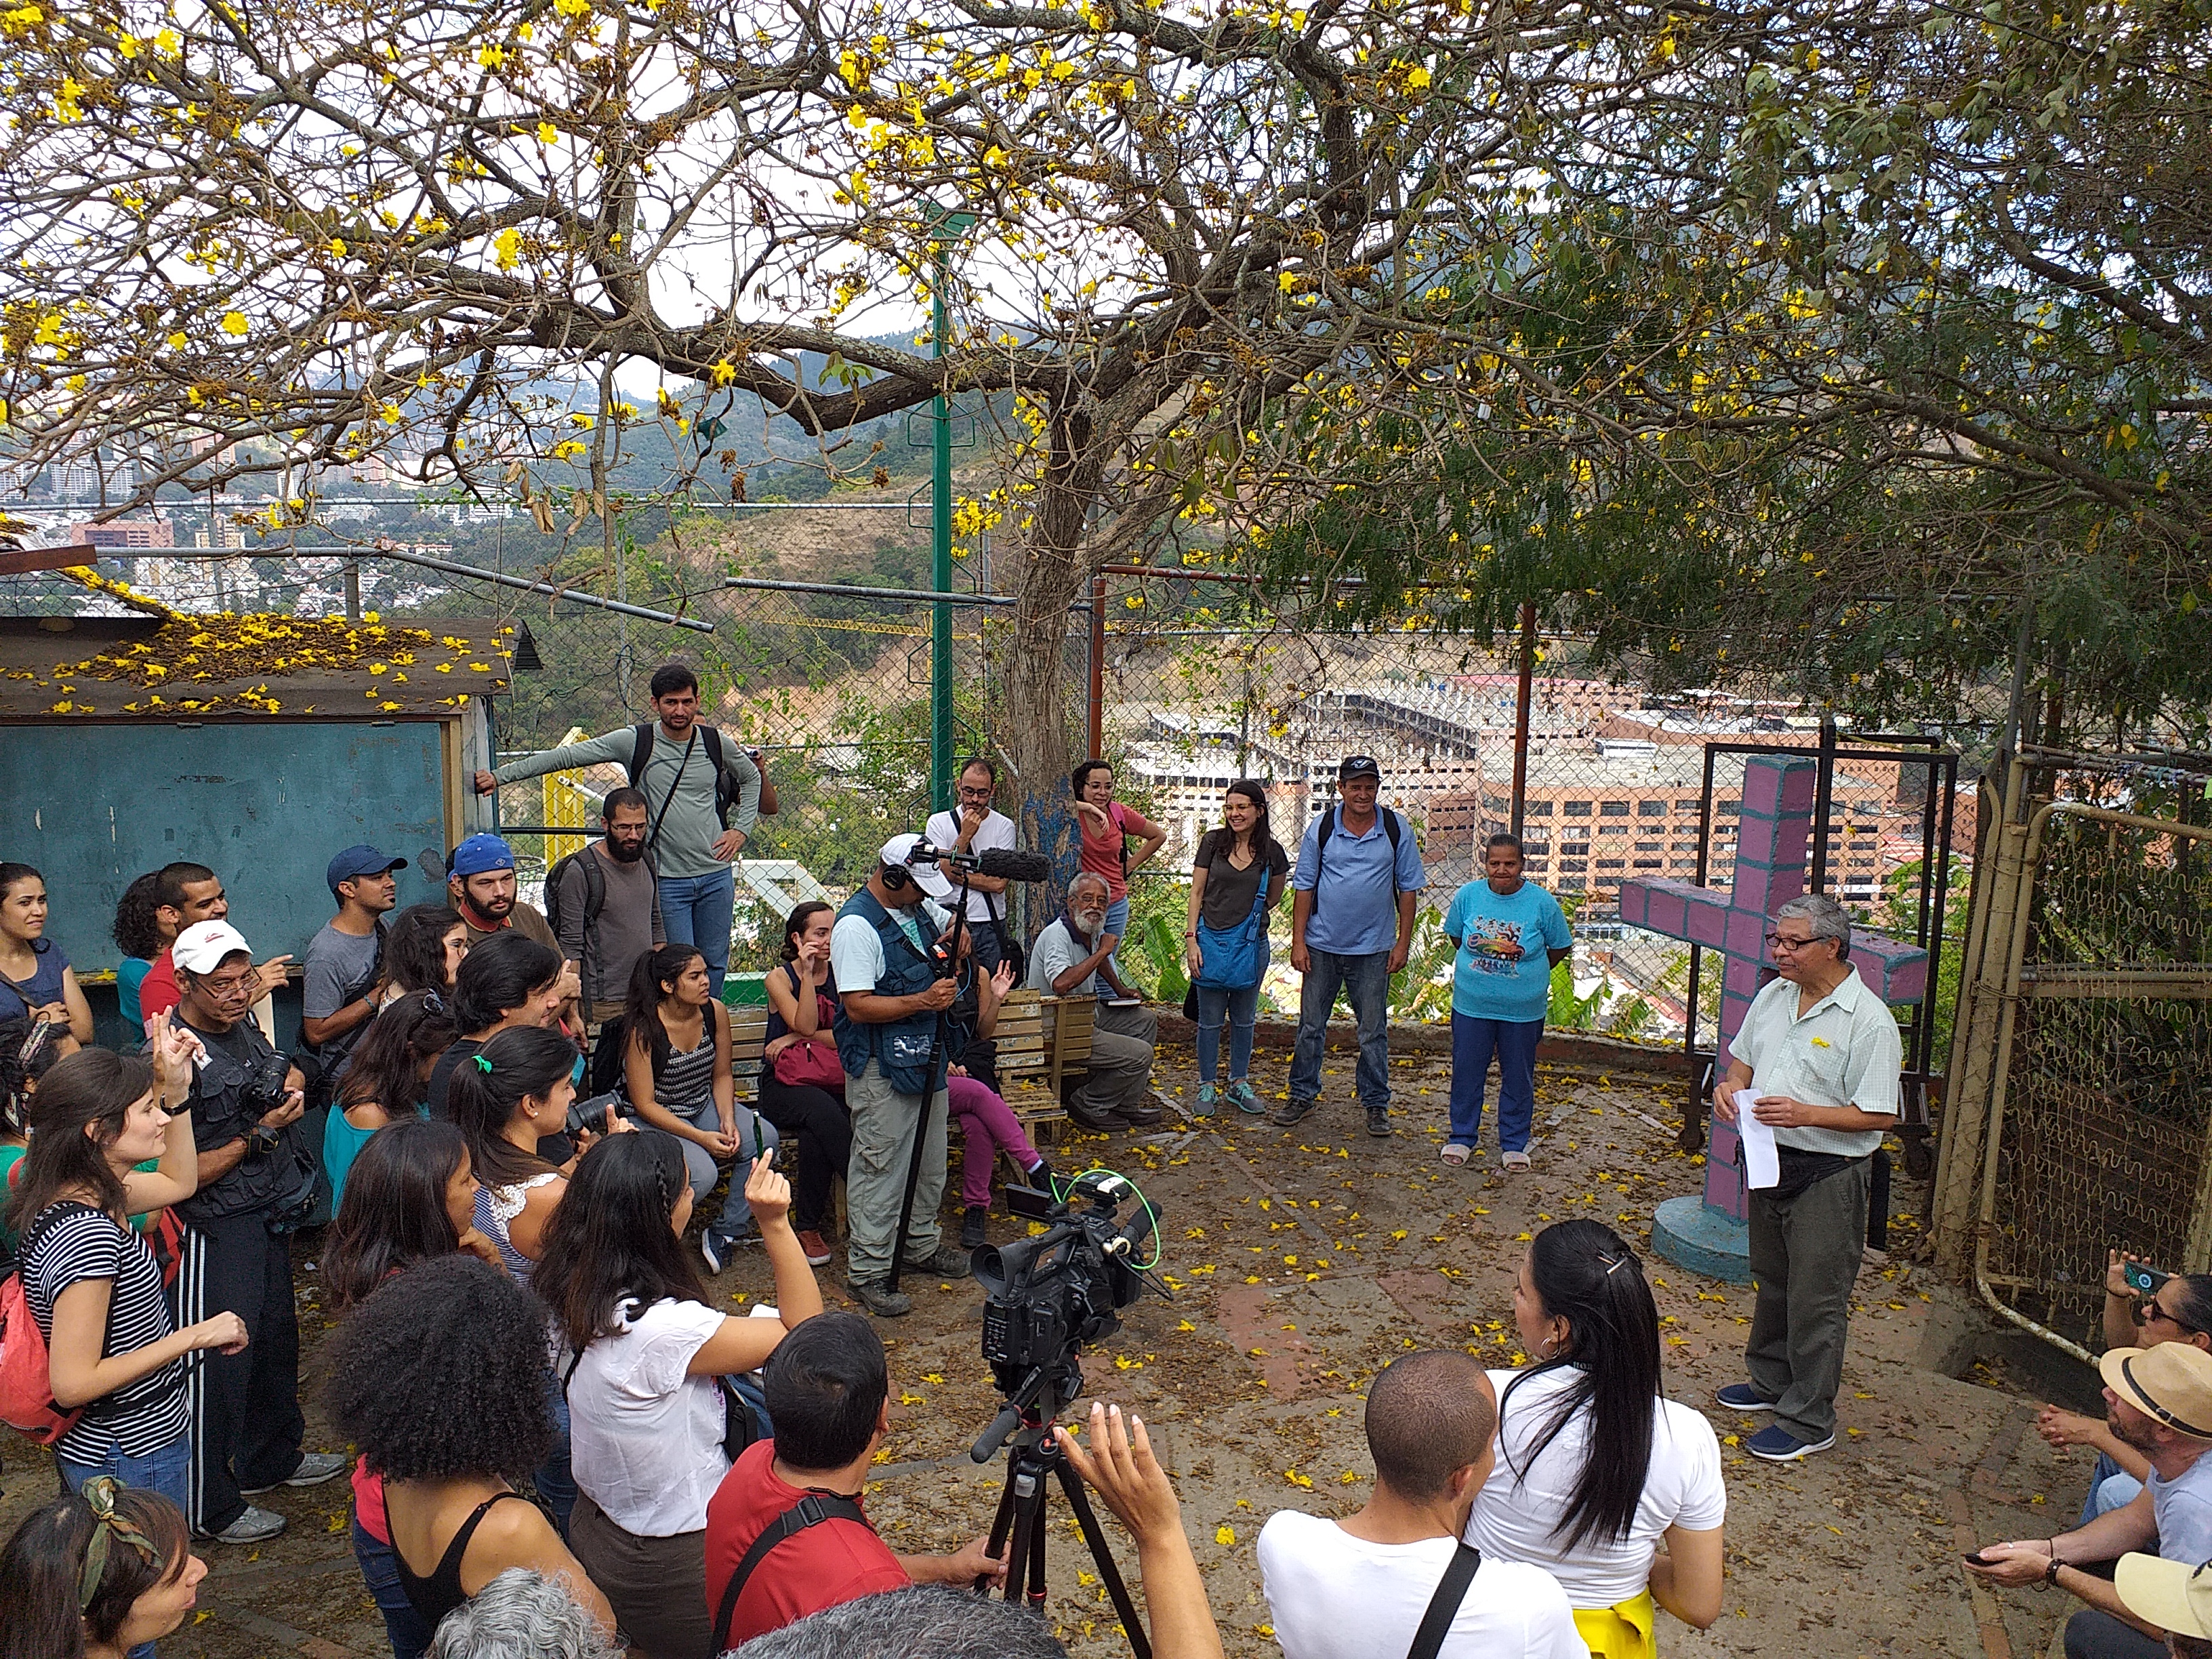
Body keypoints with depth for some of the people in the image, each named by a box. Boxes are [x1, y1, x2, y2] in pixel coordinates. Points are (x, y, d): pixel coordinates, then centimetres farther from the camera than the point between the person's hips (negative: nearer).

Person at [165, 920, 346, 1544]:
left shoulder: (244, 1028, 2)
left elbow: (285, 1072, 25)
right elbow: (181, 1175, -22)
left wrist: (290, 1082, 7)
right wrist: (262, 1133, -22)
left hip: (271, 1216, 9)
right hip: (217, 1230, -9)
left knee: (276, 1336, 21)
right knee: (220, 1362, 2)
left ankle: (272, 1459, 41)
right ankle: (210, 1508, 19)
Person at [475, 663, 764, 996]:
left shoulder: (717, 743, 2)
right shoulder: (635, 741, -5)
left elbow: (751, 777, 22)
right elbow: (565, 756, -6)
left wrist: (741, 829, 10)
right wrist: (499, 776, -10)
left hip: (716, 874, 3)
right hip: (667, 879, -3)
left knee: (715, 963, 10)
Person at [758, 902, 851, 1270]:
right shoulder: (780, 979, 3)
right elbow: (806, 1025, -13)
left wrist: (794, 1039, -9)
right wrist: (806, 972, -16)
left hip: (832, 1080, 2)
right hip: (786, 1084, -2)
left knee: (817, 1133, -35)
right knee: (822, 1112, -37)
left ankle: (809, 1225, -21)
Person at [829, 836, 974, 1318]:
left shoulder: (920, 908, 7)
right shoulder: (856, 925, -19)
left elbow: (952, 926, 28)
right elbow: (858, 1006, -24)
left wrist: (956, 934, 3)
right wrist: (922, 1000, -26)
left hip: (926, 1056, 9)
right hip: (882, 1066, -9)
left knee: (930, 1160, 18)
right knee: (880, 1166, -3)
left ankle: (921, 1244, 34)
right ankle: (868, 1270, 6)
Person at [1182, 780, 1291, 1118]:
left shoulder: (1271, 852, 0)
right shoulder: (1212, 842, -3)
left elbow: (1275, 896, 18)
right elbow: (1197, 892, -1)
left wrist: (1252, 914, 10)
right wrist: (1191, 939, -7)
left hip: (1251, 944, 1)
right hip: (1212, 940, -1)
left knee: (1244, 1019, 13)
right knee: (1210, 1020, 5)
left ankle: (1239, 1084, 26)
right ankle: (1207, 1087, 18)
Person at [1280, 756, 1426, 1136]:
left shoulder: (1397, 830, -2)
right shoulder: (1321, 828, -3)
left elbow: (1408, 888, 3)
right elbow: (1304, 887, 1)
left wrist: (1402, 942, -2)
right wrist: (1298, 941, -3)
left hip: (1373, 948, 0)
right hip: (1322, 945, 1)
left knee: (1373, 1031, 7)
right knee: (1311, 1026, 9)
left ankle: (1376, 1104, 19)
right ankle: (1302, 1095, 24)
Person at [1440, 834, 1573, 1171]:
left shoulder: (1542, 902, -10)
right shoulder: (1468, 895, -5)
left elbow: (1561, 947, 3)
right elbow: (1455, 936, 12)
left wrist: (1527, 974, 2)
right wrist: (1480, 967, 7)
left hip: (1523, 1010, -1)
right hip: (1471, 1005, 1)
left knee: (1518, 1078, 11)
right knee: (1466, 1073, 11)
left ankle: (1514, 1143, 27)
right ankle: (1462, 1137, 27)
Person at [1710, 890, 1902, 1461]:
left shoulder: (1868, 1021, -18)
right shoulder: (1772, 997, 4)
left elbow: (1879, 1116, -18)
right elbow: (1744, 1058, 18)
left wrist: (1806, 1114, -28)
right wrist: (1731, 1084, -4)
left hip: (1828, 1177, -7)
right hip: (1769, 1161, 7)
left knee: (1815, 1301, 2)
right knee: (1773, 1282, 22)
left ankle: (1808, 1423, 14)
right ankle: (1771, 1382, 40)